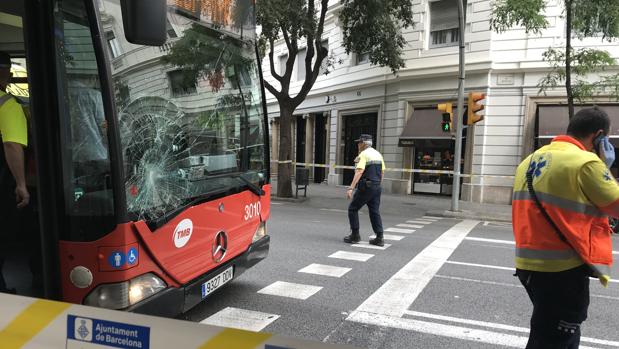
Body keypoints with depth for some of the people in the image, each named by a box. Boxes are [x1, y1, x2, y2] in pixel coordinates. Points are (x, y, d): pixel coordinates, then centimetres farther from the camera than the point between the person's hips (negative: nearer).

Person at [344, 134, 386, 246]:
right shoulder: (378, 154, 14)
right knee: (375, 211, 10)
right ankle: (379, 238, 6)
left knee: (353, 209, 5)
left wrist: (351, 188, -28)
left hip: (365, 187, -7)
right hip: (377, 187, 7)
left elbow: (359, 172, -23)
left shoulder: (363, 155, -11)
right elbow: (382, 172, 16)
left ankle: (355, 235, 5)